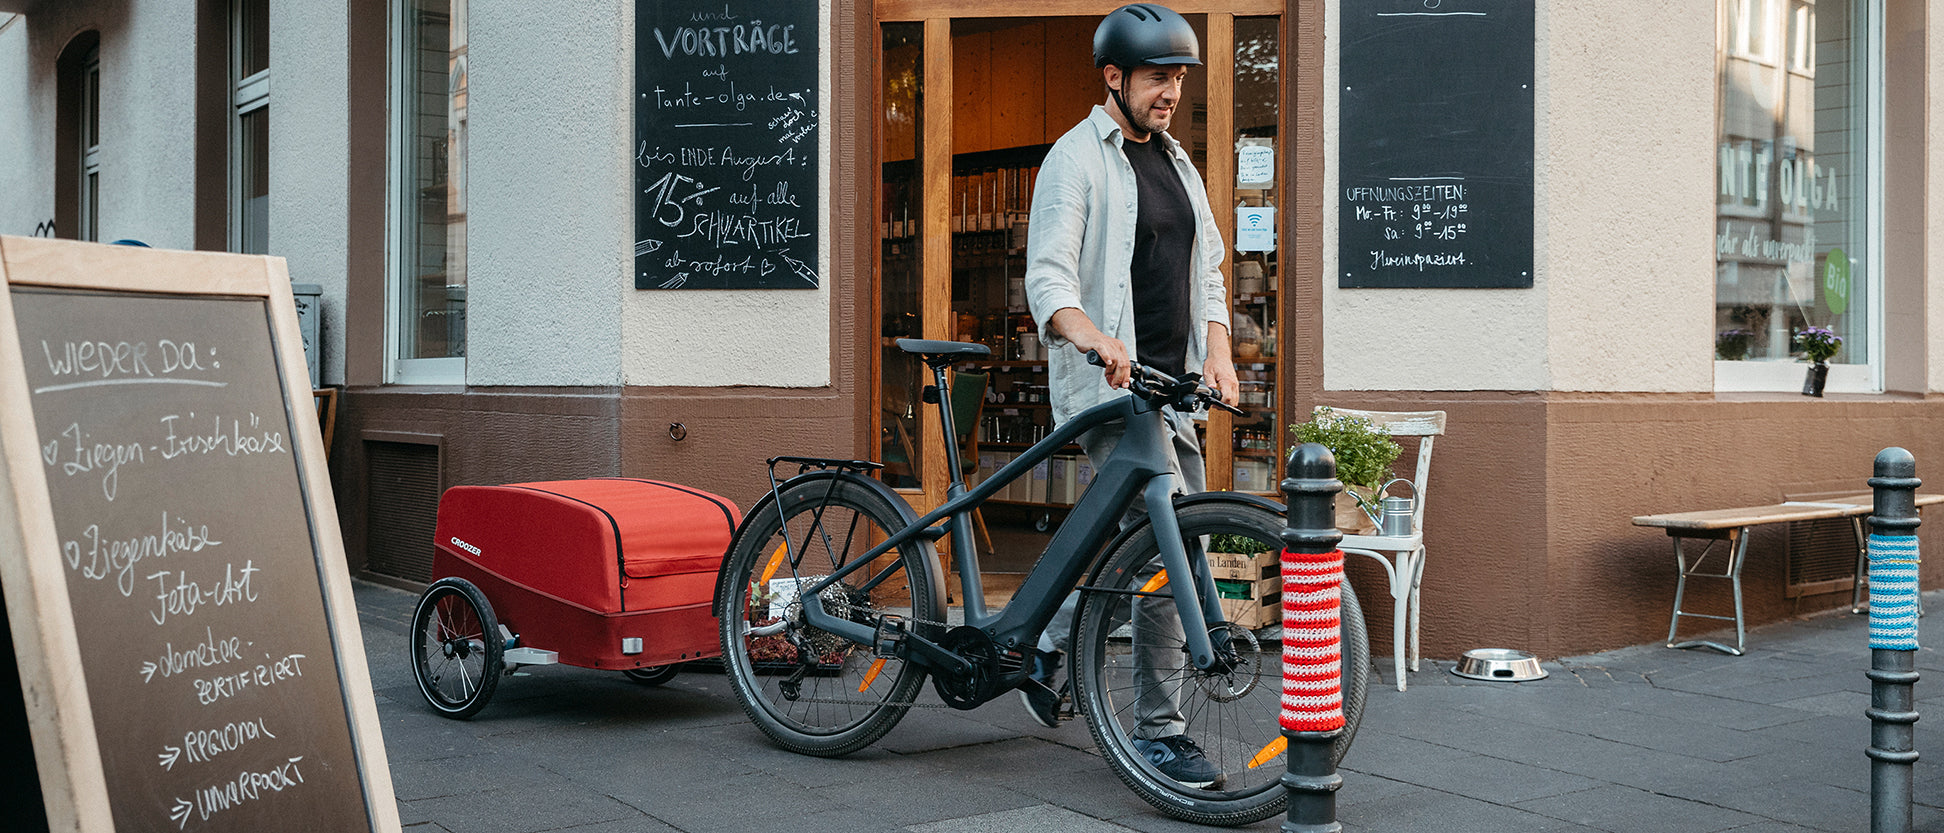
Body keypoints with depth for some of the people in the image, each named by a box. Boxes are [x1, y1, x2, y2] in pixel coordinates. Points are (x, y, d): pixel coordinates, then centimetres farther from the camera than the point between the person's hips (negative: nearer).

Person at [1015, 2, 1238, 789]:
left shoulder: (1177, 163, 19)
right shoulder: (1077, 159, -5)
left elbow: (1206, 274, 21)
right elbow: (1049, 282, -15)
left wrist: (1217, 352, 3)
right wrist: (1098, 341, -34)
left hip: (1171, 382, 8)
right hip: (1107, 385, -8)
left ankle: (1045, 651, 28)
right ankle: (1159, 731, -4)